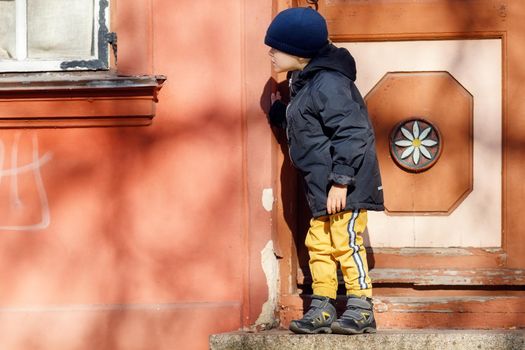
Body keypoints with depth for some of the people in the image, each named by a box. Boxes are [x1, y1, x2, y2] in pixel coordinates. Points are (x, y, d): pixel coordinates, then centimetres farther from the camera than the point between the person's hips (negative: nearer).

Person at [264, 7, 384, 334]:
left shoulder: (327, 83, -17)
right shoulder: (304, 83, 14)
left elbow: (350, 133, -23)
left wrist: (340, 181, -25)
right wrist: (279, 111, 25)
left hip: (345, 186, -11)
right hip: (323, 185, 11)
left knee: (345, 243, -9)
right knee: (319, 244, 11)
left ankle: (361, 310, -4)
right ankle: (321, 311, 16)